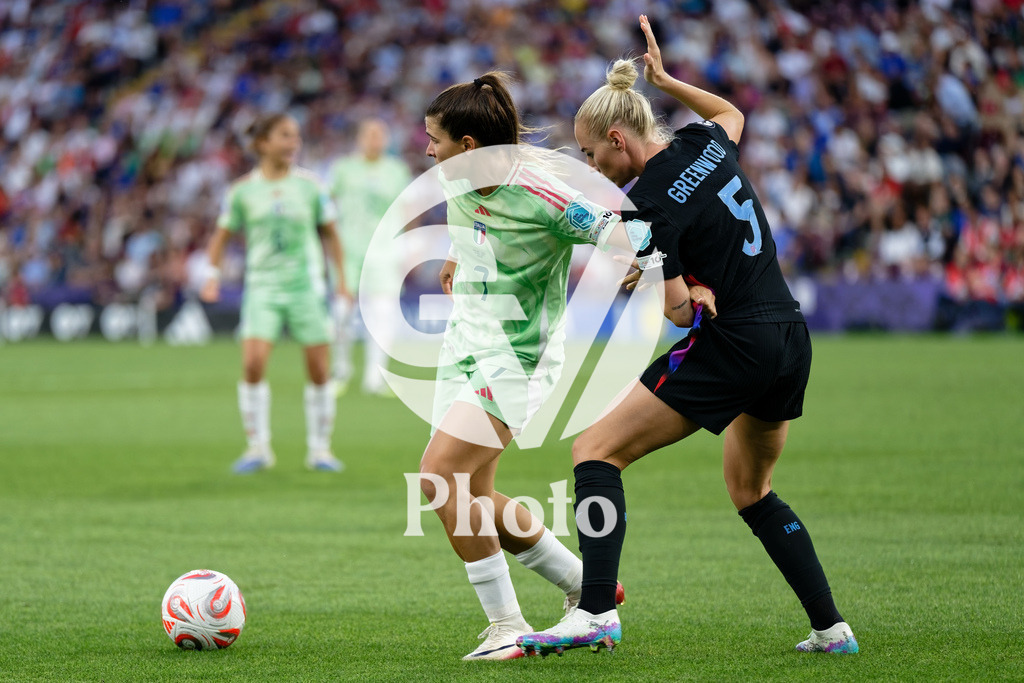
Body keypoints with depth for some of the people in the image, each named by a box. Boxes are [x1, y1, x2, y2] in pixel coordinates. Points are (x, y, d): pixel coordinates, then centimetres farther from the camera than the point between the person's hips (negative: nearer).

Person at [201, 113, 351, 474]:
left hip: (307, 285, 1)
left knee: (320, 371, 0)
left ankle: (320, 448, 13)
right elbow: (222, 235, 11)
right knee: (252, 365, -14)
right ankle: (257, 448, -3)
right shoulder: (243, 190, 1)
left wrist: (342, 280, 6)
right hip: (263, 286, -1)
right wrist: (213, 275, -1)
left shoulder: (309, 184, 2)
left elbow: (330, 233, 10)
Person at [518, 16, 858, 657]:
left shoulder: (653, 206, -15)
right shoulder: (705, 141, 7)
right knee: (751, 491, 25)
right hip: (792, 337, 9)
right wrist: (664, 78, 32)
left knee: (597, 448, -5)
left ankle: (597, 611, -17)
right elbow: (731, 112, 34)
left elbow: (682, 312, -16)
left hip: (733, 346, -9)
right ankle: (832, 627, 20)